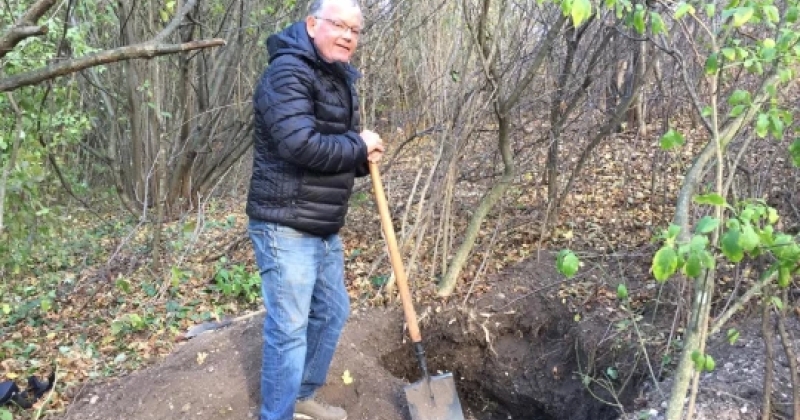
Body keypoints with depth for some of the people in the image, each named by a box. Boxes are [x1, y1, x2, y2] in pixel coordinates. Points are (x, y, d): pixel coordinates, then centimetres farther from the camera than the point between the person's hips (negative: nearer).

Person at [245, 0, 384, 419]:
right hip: (285, 227, -10)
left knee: (332, 312, 20)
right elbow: (301, 145, -29)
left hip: (326, 228, 10)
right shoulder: (288, 71, -15)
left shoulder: (340, 79, 15)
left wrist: (364, 157, -3)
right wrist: (359, 146, -14)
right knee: (289, 329, -1)